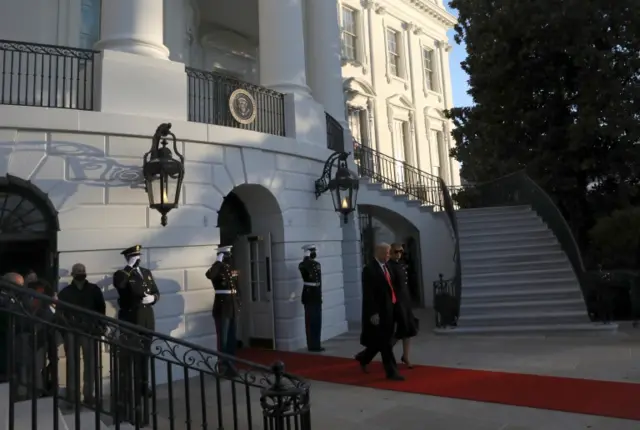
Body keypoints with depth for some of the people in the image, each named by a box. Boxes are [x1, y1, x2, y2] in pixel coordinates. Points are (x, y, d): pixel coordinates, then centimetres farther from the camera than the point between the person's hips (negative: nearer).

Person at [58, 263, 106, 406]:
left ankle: (88, 394, 9)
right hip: (72, 331, 0)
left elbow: (101, 308, 6)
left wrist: (97, 326, -3)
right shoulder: (65, 292, 7)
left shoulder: (94, 289, 6)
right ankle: (72, 396, 10)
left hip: (90, 331, 0)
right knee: (72, 364, 4)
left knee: (90, 363, 1)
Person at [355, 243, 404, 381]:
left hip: (388, 309, 9)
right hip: (379, 311, -9)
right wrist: (373, 313, -21)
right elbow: (368, 294, -18)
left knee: (383, 341, 17)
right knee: (385, 343, 1)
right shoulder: (369, 269, -15)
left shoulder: (385, 266, 11)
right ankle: (392, 372, 13)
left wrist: (394, 306, 11)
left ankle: (363, 358, 37)